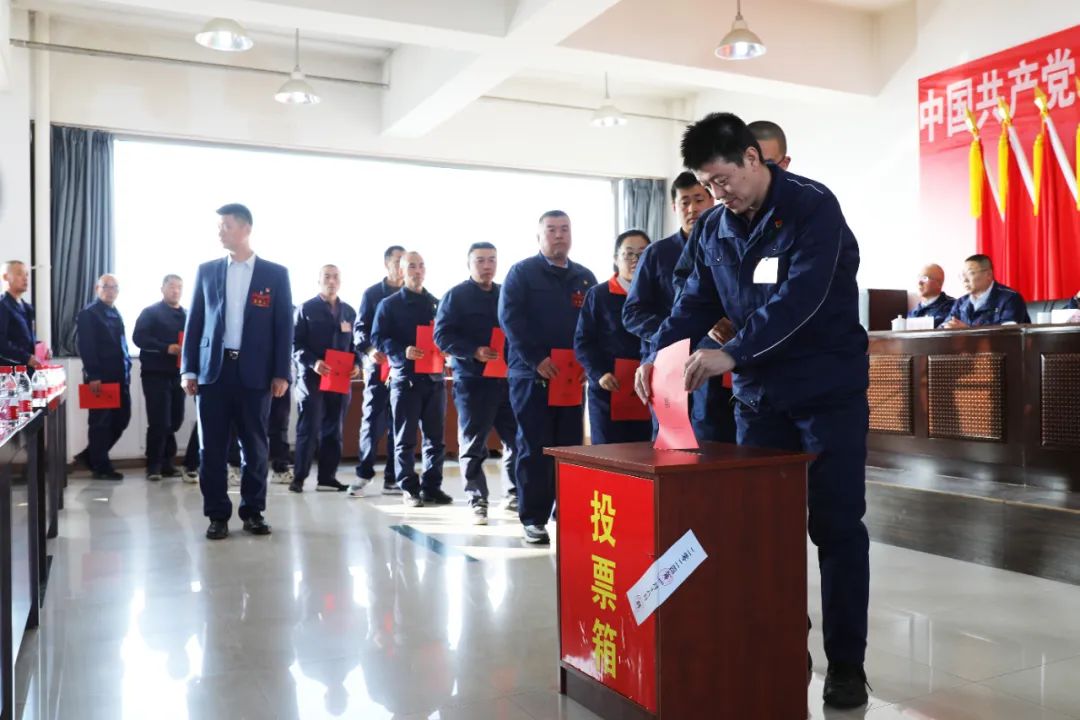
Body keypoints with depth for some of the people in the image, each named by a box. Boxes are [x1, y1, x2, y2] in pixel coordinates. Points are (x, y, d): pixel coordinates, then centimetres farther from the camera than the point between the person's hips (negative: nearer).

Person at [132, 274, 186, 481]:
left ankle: (167, 462, 19)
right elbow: (139, 337, -11)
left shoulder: (187, 316, 17)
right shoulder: (150, 312, 1)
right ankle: (154, 465, 3)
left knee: (174, 421, 8)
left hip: (178, 374, 5)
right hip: (155, 374, -5)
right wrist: (166, 348, -20)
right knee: (159, 422, -6)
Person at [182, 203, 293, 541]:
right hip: (213, 369, 2)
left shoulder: (275, 274, 4)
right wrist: (189, 369, 3)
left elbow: (284, 326, 2)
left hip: (255, 372, -1)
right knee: (212, 447, 3)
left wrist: (281, 373, -4)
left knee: (255, 445, 5)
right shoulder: (207, 271, 9)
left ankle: (253, 511, 17)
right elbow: (194, 321, 9)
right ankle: (217, 514, 12)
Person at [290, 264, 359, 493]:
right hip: (312, 377, -4)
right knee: (309, 428, -5)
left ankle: (327, 477, 13)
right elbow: (296, 344, -4)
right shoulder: (306, 309, 2)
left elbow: (354, 343, 18)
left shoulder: (349, 311, 15)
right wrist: (313, 363, -19)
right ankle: (299, 477, 1)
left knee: (333, 430, 7)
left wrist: (356, 365, -1)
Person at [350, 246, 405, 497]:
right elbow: (360, 328, 1)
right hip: (378, 365, -2)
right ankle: (363, 474, 5)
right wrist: (369, 350, -19)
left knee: (399, 422, 4)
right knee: (373, 419, -2)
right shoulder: (372, 293, 7)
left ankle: (392, 478, 9)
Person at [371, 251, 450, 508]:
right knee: (406, 438, 0)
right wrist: (402, 351, -18)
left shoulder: (437, 304, 16)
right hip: (405, 377, -3)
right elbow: (378, 338, -2)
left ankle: (432, 486, 12)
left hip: (434, 377, 4)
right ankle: (409, 488, 6)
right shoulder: (389, 304, 5)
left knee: (436, 437, 4)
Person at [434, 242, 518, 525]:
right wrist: (474, 352, -19)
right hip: (472, 380, -4)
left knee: (516, 438, 4)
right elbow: (442, 335, -6)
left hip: (508, 378, 4)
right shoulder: (456, 296, 1)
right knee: (473, 443, 1)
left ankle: (516, 493, 18)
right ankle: (477, 500, 8)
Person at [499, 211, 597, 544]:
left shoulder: (585, 277, 15)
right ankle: (533, 517, 7)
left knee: (571, 446, 7)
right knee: (534, 448, 0)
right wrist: (536, 359, -17)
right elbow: (510, 318, -9)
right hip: (531, 373, -4)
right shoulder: (522, 272, 1)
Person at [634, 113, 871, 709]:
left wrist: (731, 354, -37)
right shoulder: (713, 228, 6)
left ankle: (846, 663, 13)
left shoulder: (813, 207, -14)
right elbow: (696, 303, 6)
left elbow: (799, 298, -26)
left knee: (836, 526, 1)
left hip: (827, 390, -5)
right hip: (758, 394, 6)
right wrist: (659, 355, -10)